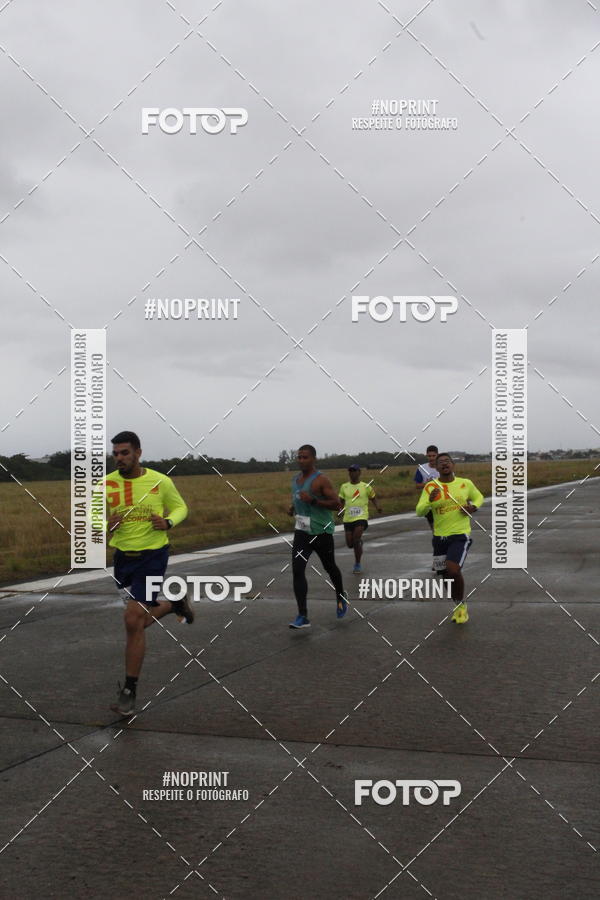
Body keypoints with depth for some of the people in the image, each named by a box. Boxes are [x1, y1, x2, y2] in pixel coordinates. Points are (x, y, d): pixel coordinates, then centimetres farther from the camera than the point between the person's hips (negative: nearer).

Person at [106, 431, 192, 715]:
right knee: (142, 619, 17)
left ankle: (129, 691, 1)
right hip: (123, 557, 4)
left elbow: (180, 507, 8)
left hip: (152, 556, -4)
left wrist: (168, 522, -14)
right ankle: (175, 604, 50)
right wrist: (105, 524, -17)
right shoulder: (106, 484, -3)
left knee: (134, 621, -12)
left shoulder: (160, 482, -8)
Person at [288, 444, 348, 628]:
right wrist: (293, 508, 6)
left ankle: (341, 599, 44)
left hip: (322, 532, -5)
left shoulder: (321, 480, -13)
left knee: (330, 568, 14)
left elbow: (336, 504, -17)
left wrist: (313, 500, -27)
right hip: (301, 532, 5)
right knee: (297, 570, -10)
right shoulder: (295, 479, 9)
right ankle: (302, 617, -10)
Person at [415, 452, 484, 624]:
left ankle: (461, 605, 2)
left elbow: (479, 497, 19)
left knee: (453, 570, -23)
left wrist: (474, 507, -3)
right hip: (439, 537, 3)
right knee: (444, 576, 13)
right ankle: (456, 605, 40)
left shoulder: (466, 483, 0)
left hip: (460, 535, -2)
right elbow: (419, 511, -10)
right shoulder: (431, 487, -3)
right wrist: (430, 500, -30)